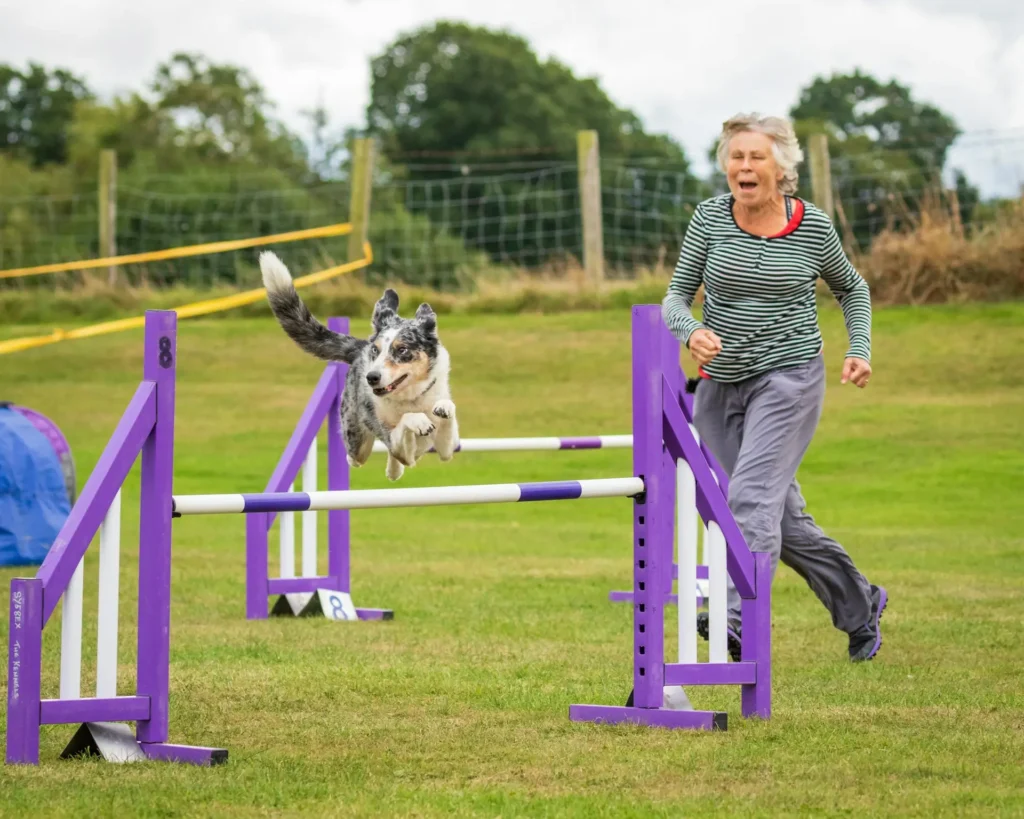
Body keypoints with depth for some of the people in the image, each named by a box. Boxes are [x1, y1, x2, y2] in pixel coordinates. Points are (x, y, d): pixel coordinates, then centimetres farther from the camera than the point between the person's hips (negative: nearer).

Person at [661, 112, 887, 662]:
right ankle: (859, 606, 29)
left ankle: (740, 622, -34)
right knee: (782, 517, 10)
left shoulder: (813, 227, -2)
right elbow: (677, 294, 0)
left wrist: (860, 349, 2)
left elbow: (852, 289, 16)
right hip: (720, 383, 4)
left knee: (753, 497, -23)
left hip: (790, 375, -4)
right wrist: (690, 331, -21)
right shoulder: (710, 218, 0)